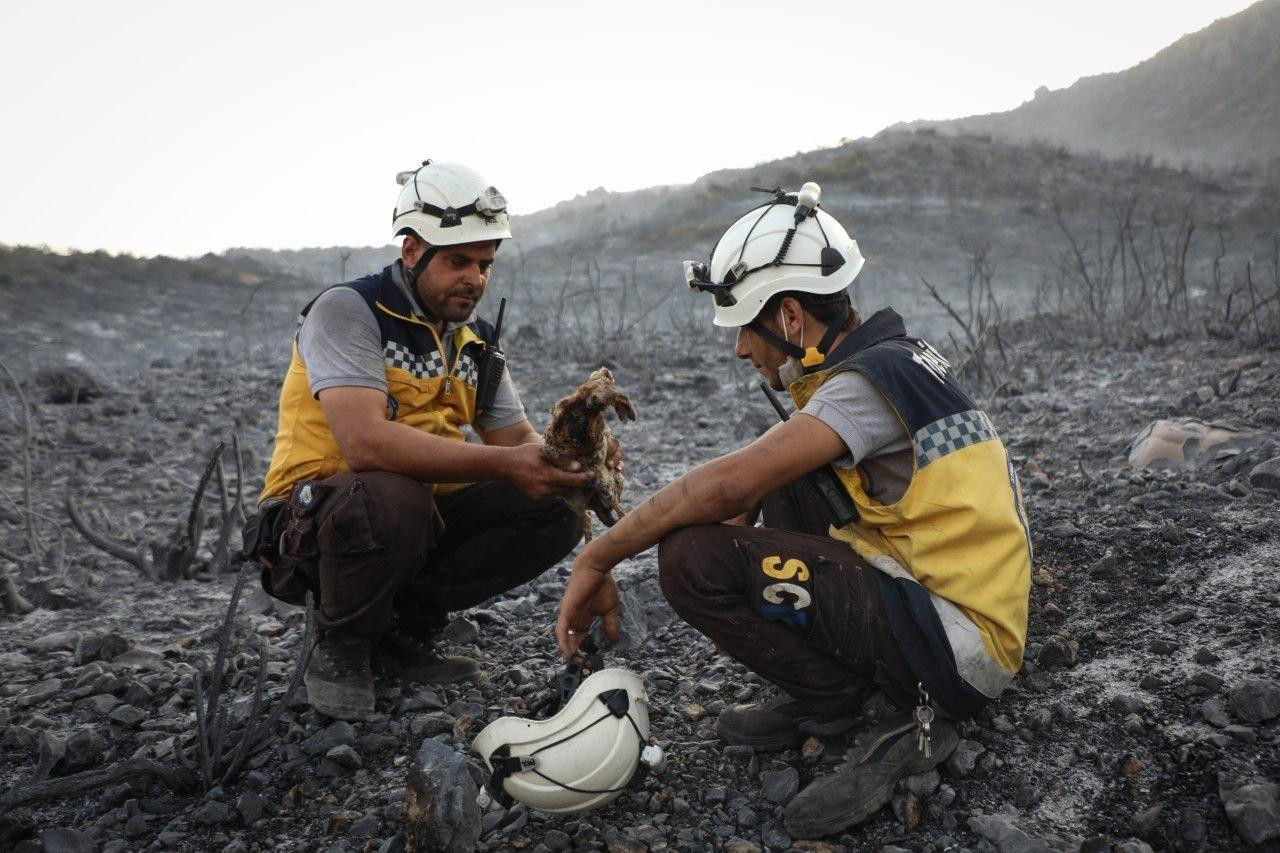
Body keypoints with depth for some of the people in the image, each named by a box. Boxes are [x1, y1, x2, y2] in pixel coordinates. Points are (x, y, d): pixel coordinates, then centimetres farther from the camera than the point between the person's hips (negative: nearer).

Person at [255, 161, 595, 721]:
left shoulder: (476, 339, 8)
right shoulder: (348, 309, -16)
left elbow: (516, 437, 4)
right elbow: (365, 443, -31)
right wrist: (504, 464, -37)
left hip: (427, 513, 7)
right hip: (315, 517, -6)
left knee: (555, 513, -11)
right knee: (391, 498, -39)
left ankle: (403, 627, 1)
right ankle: (341, 643, -7)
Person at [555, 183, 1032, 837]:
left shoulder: (871, 383, -19)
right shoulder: (894, 360, 11)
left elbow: (728, 485, -28)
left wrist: (596, 560, -17)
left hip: (962, 652, -10)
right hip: (964, 603, 10)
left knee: (692, 557, -20)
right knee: (779, 475, 14)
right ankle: (823, 696, 8)